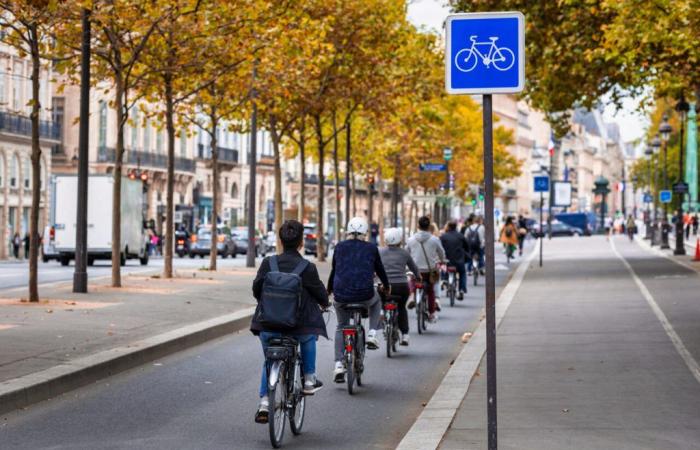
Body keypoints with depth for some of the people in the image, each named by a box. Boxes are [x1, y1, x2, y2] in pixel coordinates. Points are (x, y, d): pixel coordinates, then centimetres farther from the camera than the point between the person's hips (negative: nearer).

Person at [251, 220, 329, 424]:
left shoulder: (268, 263, -4)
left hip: (268, 326, 2)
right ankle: (309, 380, 31)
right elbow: (320, 292, 3)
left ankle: (264, 402, 10)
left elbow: (256, 289, 4)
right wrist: (325, 303, 27)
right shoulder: (307, 268, -9)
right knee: (309, 333, 33)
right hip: (297, 327, -2)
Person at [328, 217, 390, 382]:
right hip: (364, 295, -1)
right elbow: (380, 269, 16)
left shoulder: (339, 247, 7)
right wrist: (387, 286, 35)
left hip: (341, 296, 1)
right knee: (376, 302, 36)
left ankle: (339, 365, 11)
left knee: (341, 327, 24)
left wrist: (329, 290, 32)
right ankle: (372, 335, 18)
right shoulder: (371, 248, 4)